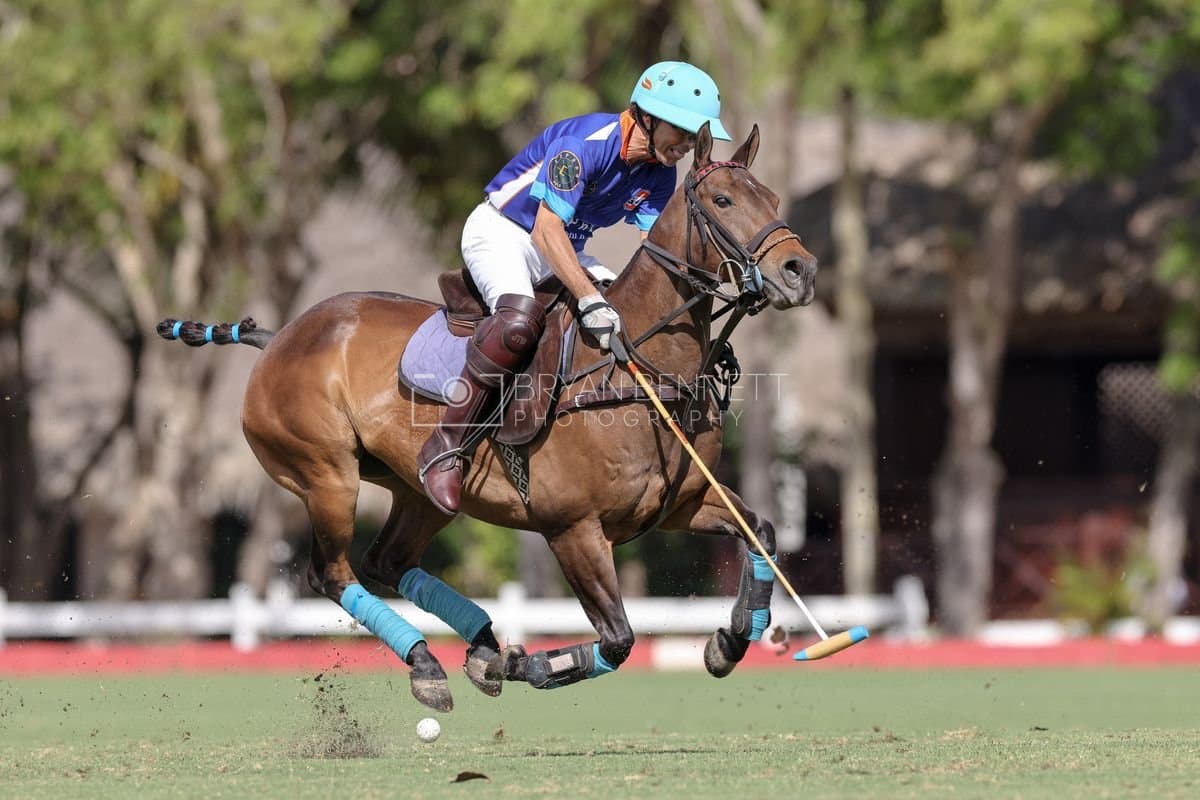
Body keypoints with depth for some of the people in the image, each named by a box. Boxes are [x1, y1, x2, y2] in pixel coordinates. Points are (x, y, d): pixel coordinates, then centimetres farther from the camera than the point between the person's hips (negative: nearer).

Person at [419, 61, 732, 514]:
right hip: (501, 232, -9)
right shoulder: (585, 142, -27)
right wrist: (589, 300, -40)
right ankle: (444, 449, -31)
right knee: (520, 320, -36)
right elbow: (548, 230, -32)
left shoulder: (659, 176, -2)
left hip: (564, 249, 9)